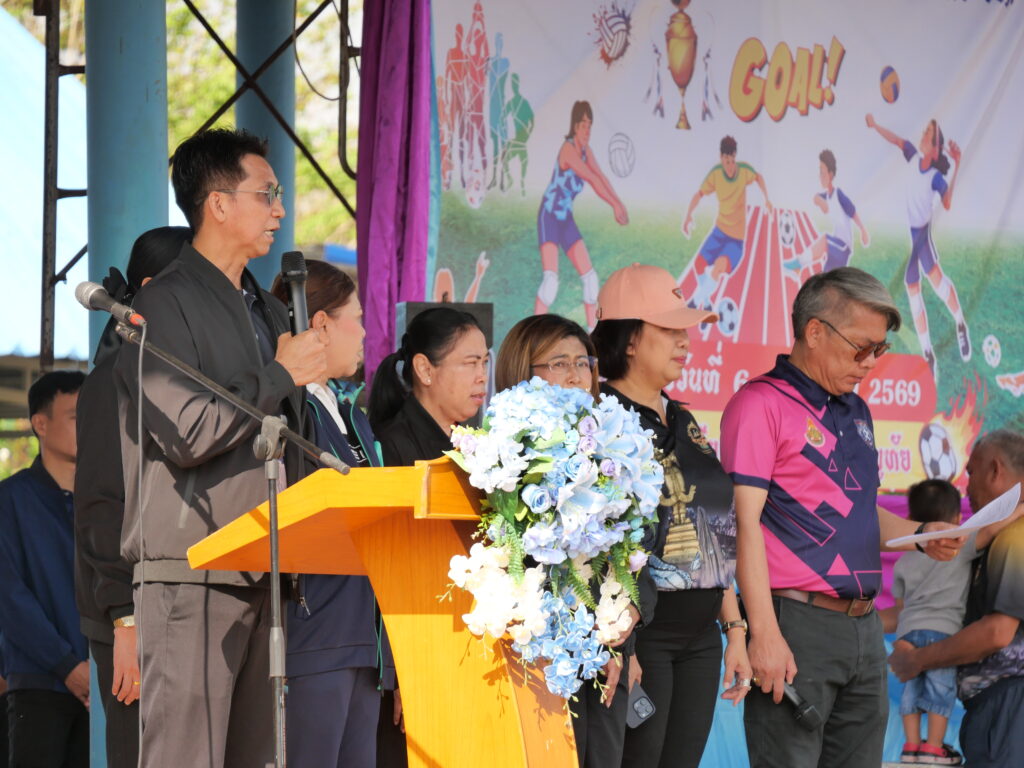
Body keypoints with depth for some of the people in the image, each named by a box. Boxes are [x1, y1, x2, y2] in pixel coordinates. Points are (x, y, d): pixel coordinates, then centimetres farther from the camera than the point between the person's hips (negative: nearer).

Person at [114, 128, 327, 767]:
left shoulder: (270, 311, 21)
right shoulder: (165, 306, -6)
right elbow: (187, 432, -18)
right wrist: (282, 374, -8)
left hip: (264, 570, 8)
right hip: (192, 571, -8)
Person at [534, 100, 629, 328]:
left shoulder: (586, 151, 6)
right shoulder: (568, 149, -21)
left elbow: (601, 178, -2)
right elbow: (593, 180, -27)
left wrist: (619, 205, -16)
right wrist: (616, 205, -29)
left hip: (567, 220, 8)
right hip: (549, 217, -8)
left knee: (590, 278, 5)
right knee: (551, 279, -21)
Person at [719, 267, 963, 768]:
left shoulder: (856, 412, 18)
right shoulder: (762, 404, -7)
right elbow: (745, 520, -13)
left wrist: (921, 537, 6)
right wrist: (764, 633, -20)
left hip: (864, 627, 8)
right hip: (797, 625, -8)